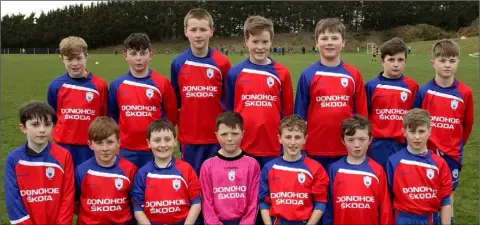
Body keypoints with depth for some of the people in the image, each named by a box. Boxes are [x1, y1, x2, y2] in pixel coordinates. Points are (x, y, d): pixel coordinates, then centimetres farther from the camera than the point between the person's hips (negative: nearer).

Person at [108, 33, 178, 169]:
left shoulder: (162, 83, -5)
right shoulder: (116, 85, 0)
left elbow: (172, 113, 3)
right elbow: (112, 116, 11)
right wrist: (117, 140, 10)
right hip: (127, 150, 2)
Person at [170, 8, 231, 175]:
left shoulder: (222, 63, -5)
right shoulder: (177, 63, 0)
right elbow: (174, 101, 8)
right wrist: (172, 131, 9)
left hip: (216, 135, -1)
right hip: (188, 136, 1)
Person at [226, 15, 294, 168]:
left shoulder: (282, 73, -1)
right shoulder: (234, 73, 0)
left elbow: (287, 110, 5)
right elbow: (229, 109, 6)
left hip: (273, 146, 0)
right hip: (243, 146, 0)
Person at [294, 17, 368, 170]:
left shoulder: (354, 75, 1)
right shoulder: (307, 75, -2)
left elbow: (361, 113, 6)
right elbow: (300, 114, 1)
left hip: (346, 149, 1)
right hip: (315, 149, -1)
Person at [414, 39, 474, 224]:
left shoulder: (465, 92, -6)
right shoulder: (424, 91, -8)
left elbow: (467, 123, 4)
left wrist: (459, 145, 12)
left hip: (452, 152, 1)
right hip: (427, 150, -1)